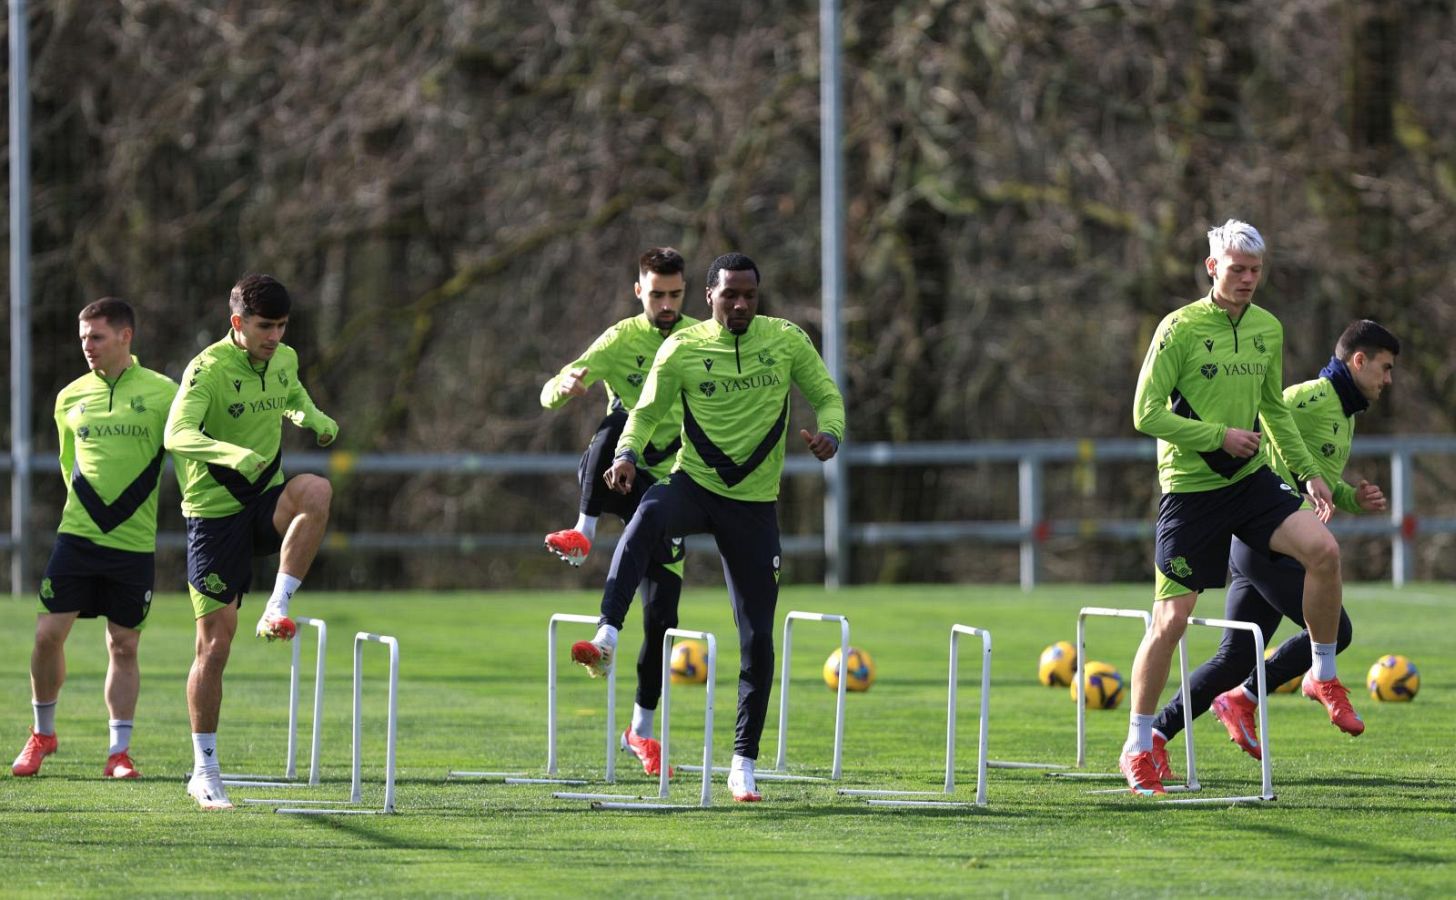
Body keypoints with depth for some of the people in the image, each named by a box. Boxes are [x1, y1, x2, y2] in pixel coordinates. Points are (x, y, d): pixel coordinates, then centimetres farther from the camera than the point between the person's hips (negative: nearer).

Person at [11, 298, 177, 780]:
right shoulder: (71, 397, 7)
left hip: (134, 542, -2)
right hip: (77, 536, 2)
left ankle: (119, 752, 9)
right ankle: (42, 733, 16)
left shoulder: (162, 393, -2)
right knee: (48, 634, -3)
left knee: (123, 646, 2)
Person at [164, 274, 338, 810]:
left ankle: (277, 611, -20)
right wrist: (234, 454, -47)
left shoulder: (285, 360, 4)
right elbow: (177, 434, -30)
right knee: (215, 642, -5)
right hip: (215, 510, -5)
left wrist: (313, 418, 4)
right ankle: (205, 771, 6)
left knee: (315, 492, -31)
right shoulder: (209, 368, -15)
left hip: (265, 503, 5)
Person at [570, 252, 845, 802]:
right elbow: (647, 411, 6)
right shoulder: (683, 349, -2)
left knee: (758, 637, 0)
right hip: (695, 484, -1)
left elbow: (827, 397, 8)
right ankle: (606, 639, -49)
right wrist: (627, 453, -15)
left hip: (754, 503, 1)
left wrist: (830, 435, -15)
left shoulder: (787, 341, 0)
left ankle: (744, 764, 11)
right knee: (648, 516, -39)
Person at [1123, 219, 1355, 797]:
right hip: (1189, 486, -4)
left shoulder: (1268, 330, 7)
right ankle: (1138, 748, 9)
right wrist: (1219, 436, -18)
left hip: (1250, 479, 4)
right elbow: (1146, 413, -14)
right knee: (1172, 618, -4)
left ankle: (1324, 677, 0)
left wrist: (1307, 471, 17)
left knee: (1323, 548, -20)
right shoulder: (1181, 328, -11)